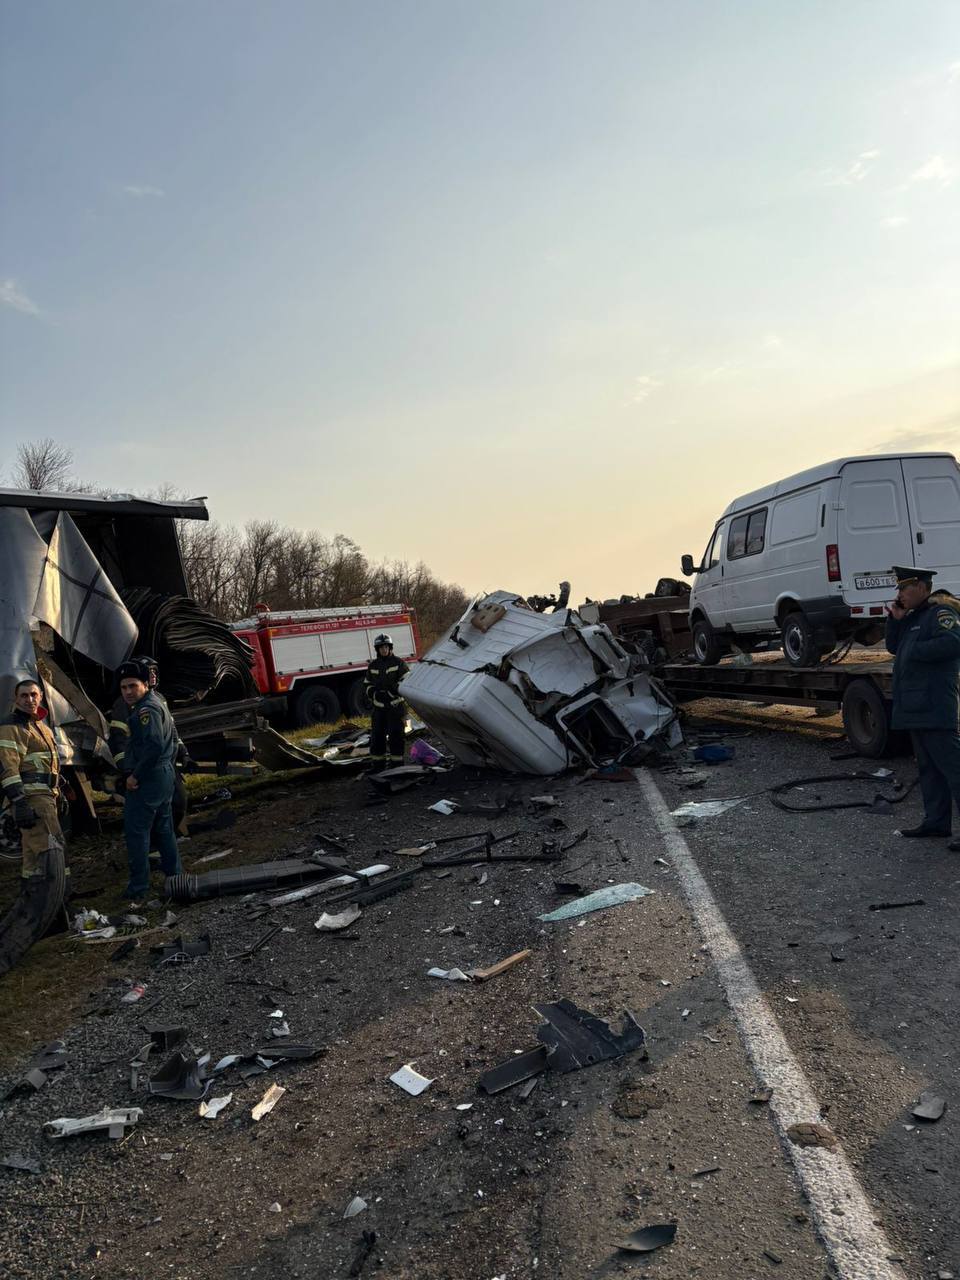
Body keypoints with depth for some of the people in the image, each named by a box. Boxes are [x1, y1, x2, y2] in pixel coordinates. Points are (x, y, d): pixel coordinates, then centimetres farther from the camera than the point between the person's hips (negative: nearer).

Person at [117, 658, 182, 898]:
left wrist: (135, 776, -21)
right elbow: (172, 737, 24)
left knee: (136, 829, -4)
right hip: (164, 774, 10)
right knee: (163, 827, 18)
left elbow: (154, 746, -28)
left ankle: (139, 885, 0)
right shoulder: (157, 704, 16)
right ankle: (174, 873, 26)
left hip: (146, 779, -10)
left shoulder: (146, 710, -17)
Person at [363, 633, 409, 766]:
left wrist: (391, 692, -17)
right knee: (377, 734, 6)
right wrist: (375, 693, -5)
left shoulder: (399, 663, -1)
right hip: (378, 706, 4)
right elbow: (366, 685, 16)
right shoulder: (373, 665, 12)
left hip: (395, 705, -4)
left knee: (396, 734, -2)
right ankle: (377, 761, 15)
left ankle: (397, 760, 5)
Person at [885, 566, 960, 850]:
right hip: (916, 708, 10)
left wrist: (915, 651, -18)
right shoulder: (913, 616, 18)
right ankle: (936, 821, 23)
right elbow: (894, 647, 21)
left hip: (935, 709, -10)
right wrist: (895, 620, 7)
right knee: (928, 768, 15)